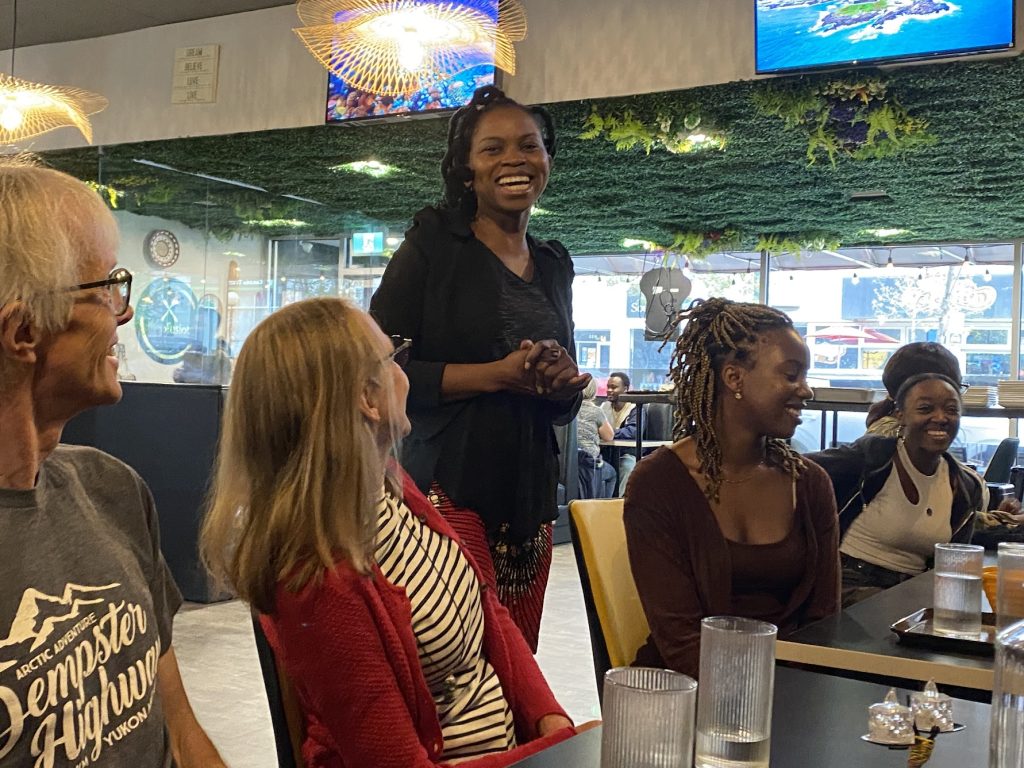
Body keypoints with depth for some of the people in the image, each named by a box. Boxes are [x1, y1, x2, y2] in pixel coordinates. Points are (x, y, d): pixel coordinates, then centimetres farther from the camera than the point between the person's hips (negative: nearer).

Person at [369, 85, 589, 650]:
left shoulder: (554, 265, 16)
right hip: (449, 486, -6)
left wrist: (563, 384, -1)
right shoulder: (434, 241, -1)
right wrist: (497, 374, -17)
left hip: (530, 495, 6)